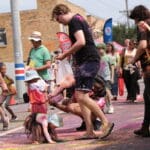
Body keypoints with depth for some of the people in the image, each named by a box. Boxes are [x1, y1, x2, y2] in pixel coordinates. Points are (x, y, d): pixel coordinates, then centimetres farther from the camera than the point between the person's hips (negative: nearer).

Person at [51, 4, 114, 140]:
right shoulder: (79, 19, 21)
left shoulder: (74, 21, -11)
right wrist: (69, 53, 18)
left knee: (81, 96, -15)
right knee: (80, 96, 8)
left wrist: (65, 54, -13)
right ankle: (90, 132, 10)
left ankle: (106, 123, -8)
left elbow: (81, 42, -24)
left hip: (88, 61, -11)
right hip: (85, 61, 11)